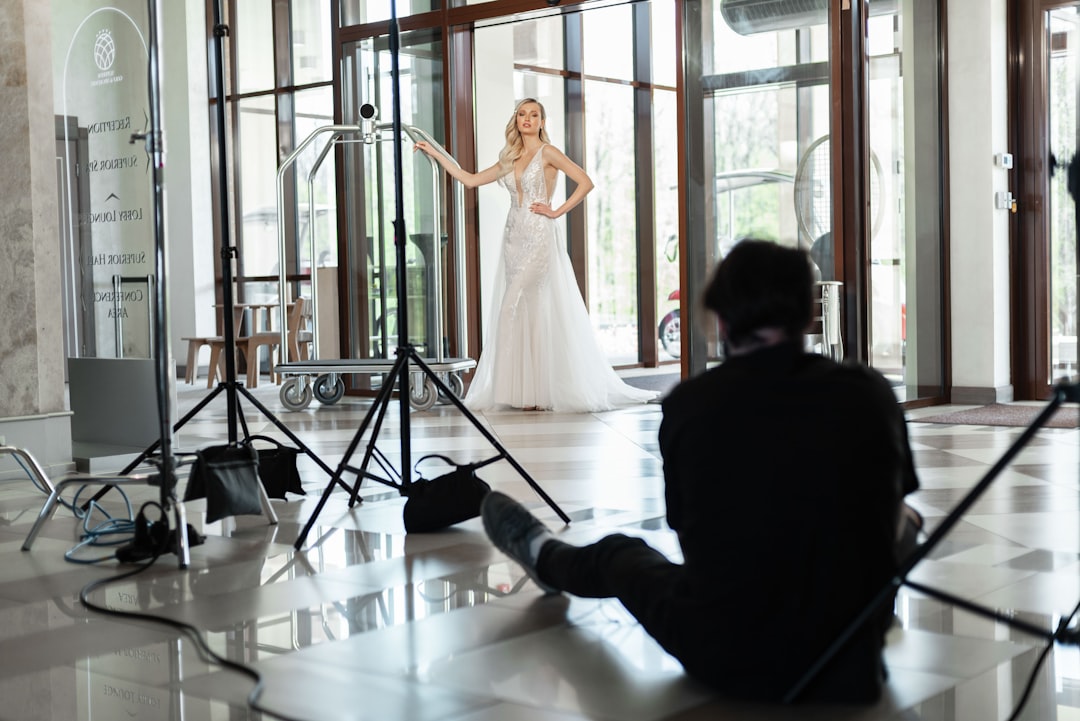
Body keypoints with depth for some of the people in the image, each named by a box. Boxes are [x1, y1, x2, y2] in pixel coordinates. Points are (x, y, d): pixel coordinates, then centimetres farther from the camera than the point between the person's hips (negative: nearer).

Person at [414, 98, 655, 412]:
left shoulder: (547, 153, -4)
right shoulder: (510, 160, 16)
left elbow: (586, 183, -13)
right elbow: (470, 179, 17)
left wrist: (556, 212, -12)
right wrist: (435, 153, 16)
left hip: (539, 239, -7)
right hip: (515, 239, 7)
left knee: (526, 311, -13)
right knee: (521, 313, 3)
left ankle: (540, 392, -9)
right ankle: (529, 392, 6)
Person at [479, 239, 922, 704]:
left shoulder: (689, 404, -10)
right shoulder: (870, 393, -7)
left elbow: (691, 542, 4)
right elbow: (893, 518, 10)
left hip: (725, 663, -1)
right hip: (852, 669, 1)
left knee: (619, 555, 31)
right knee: (905, 522, 31)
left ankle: (545, 557, 64)